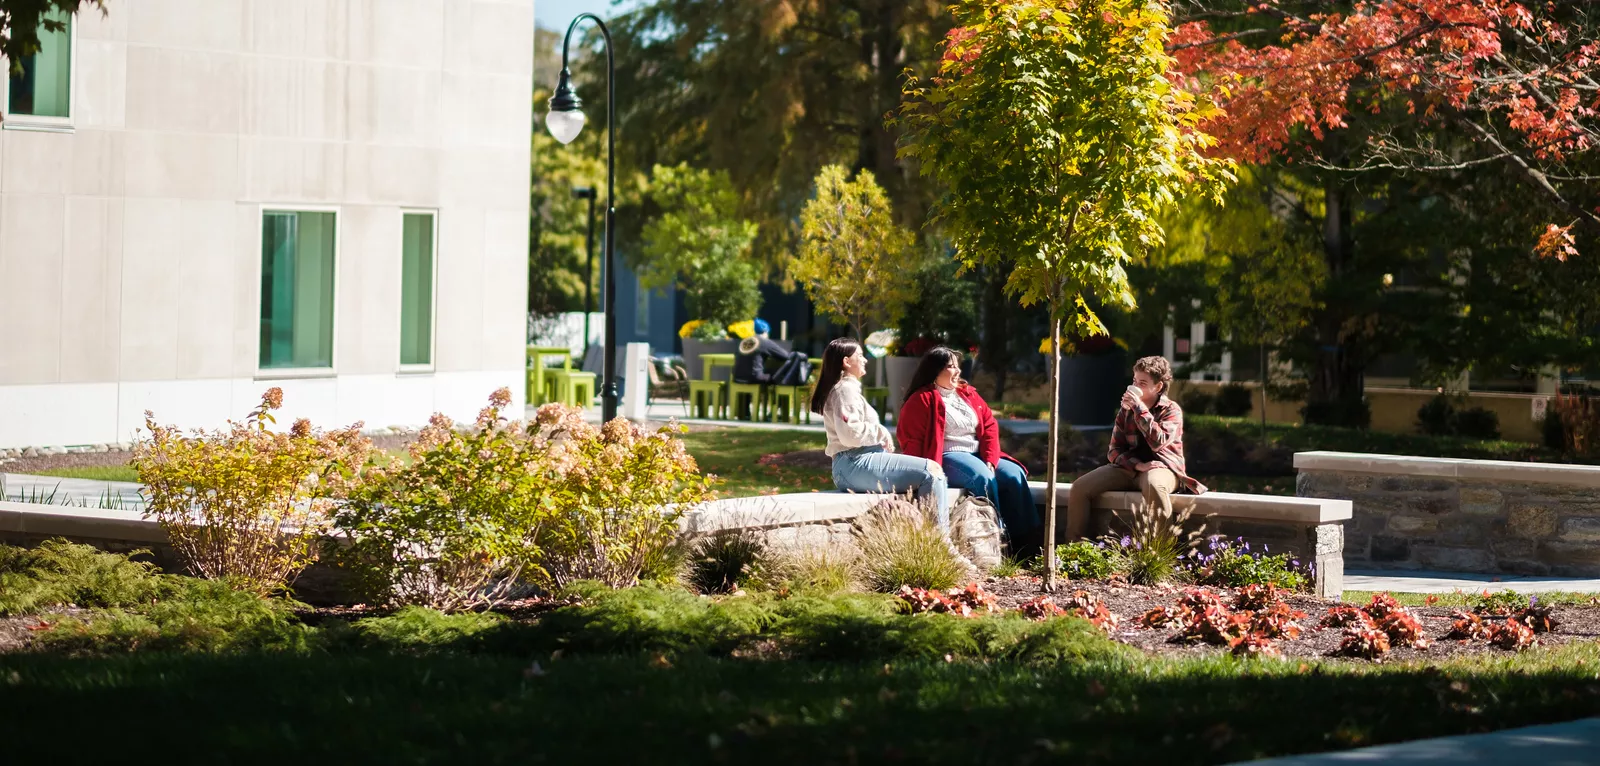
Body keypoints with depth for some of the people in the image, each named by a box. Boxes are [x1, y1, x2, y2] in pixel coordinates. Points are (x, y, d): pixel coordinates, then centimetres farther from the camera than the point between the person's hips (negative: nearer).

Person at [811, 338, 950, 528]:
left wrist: (882, 440, 10)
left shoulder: (846, 388, 25)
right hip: (855, 464, -11)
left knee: (934, 472, 5)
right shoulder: (845, 389, -7)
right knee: (931, 471, -19)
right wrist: (882, 434, -7)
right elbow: (850, 433, -21)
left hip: (857, 464, 11)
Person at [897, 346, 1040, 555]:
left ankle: (1026, 539, -21)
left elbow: (990, 427, 11)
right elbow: (911, 440, -10)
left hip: (978, 456, 7)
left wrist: (990, 461, -5)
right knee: (983, 478, -33)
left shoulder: (968, 394, 17)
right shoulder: (922, 400, -3)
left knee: (1014, 475, -17)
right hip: (947, 458, -7)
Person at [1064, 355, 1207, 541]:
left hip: (1162, 467, -5)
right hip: (1129, 467, 5)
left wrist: (1139, 409, -20)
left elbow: (1158, 442, -21)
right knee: (1080, 487, -16)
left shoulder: (1171, 410, -3)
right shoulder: (1126, 409, 10)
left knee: (1154, 485, -43)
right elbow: (1114, 450, 6)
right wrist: (1137, 464, -14)